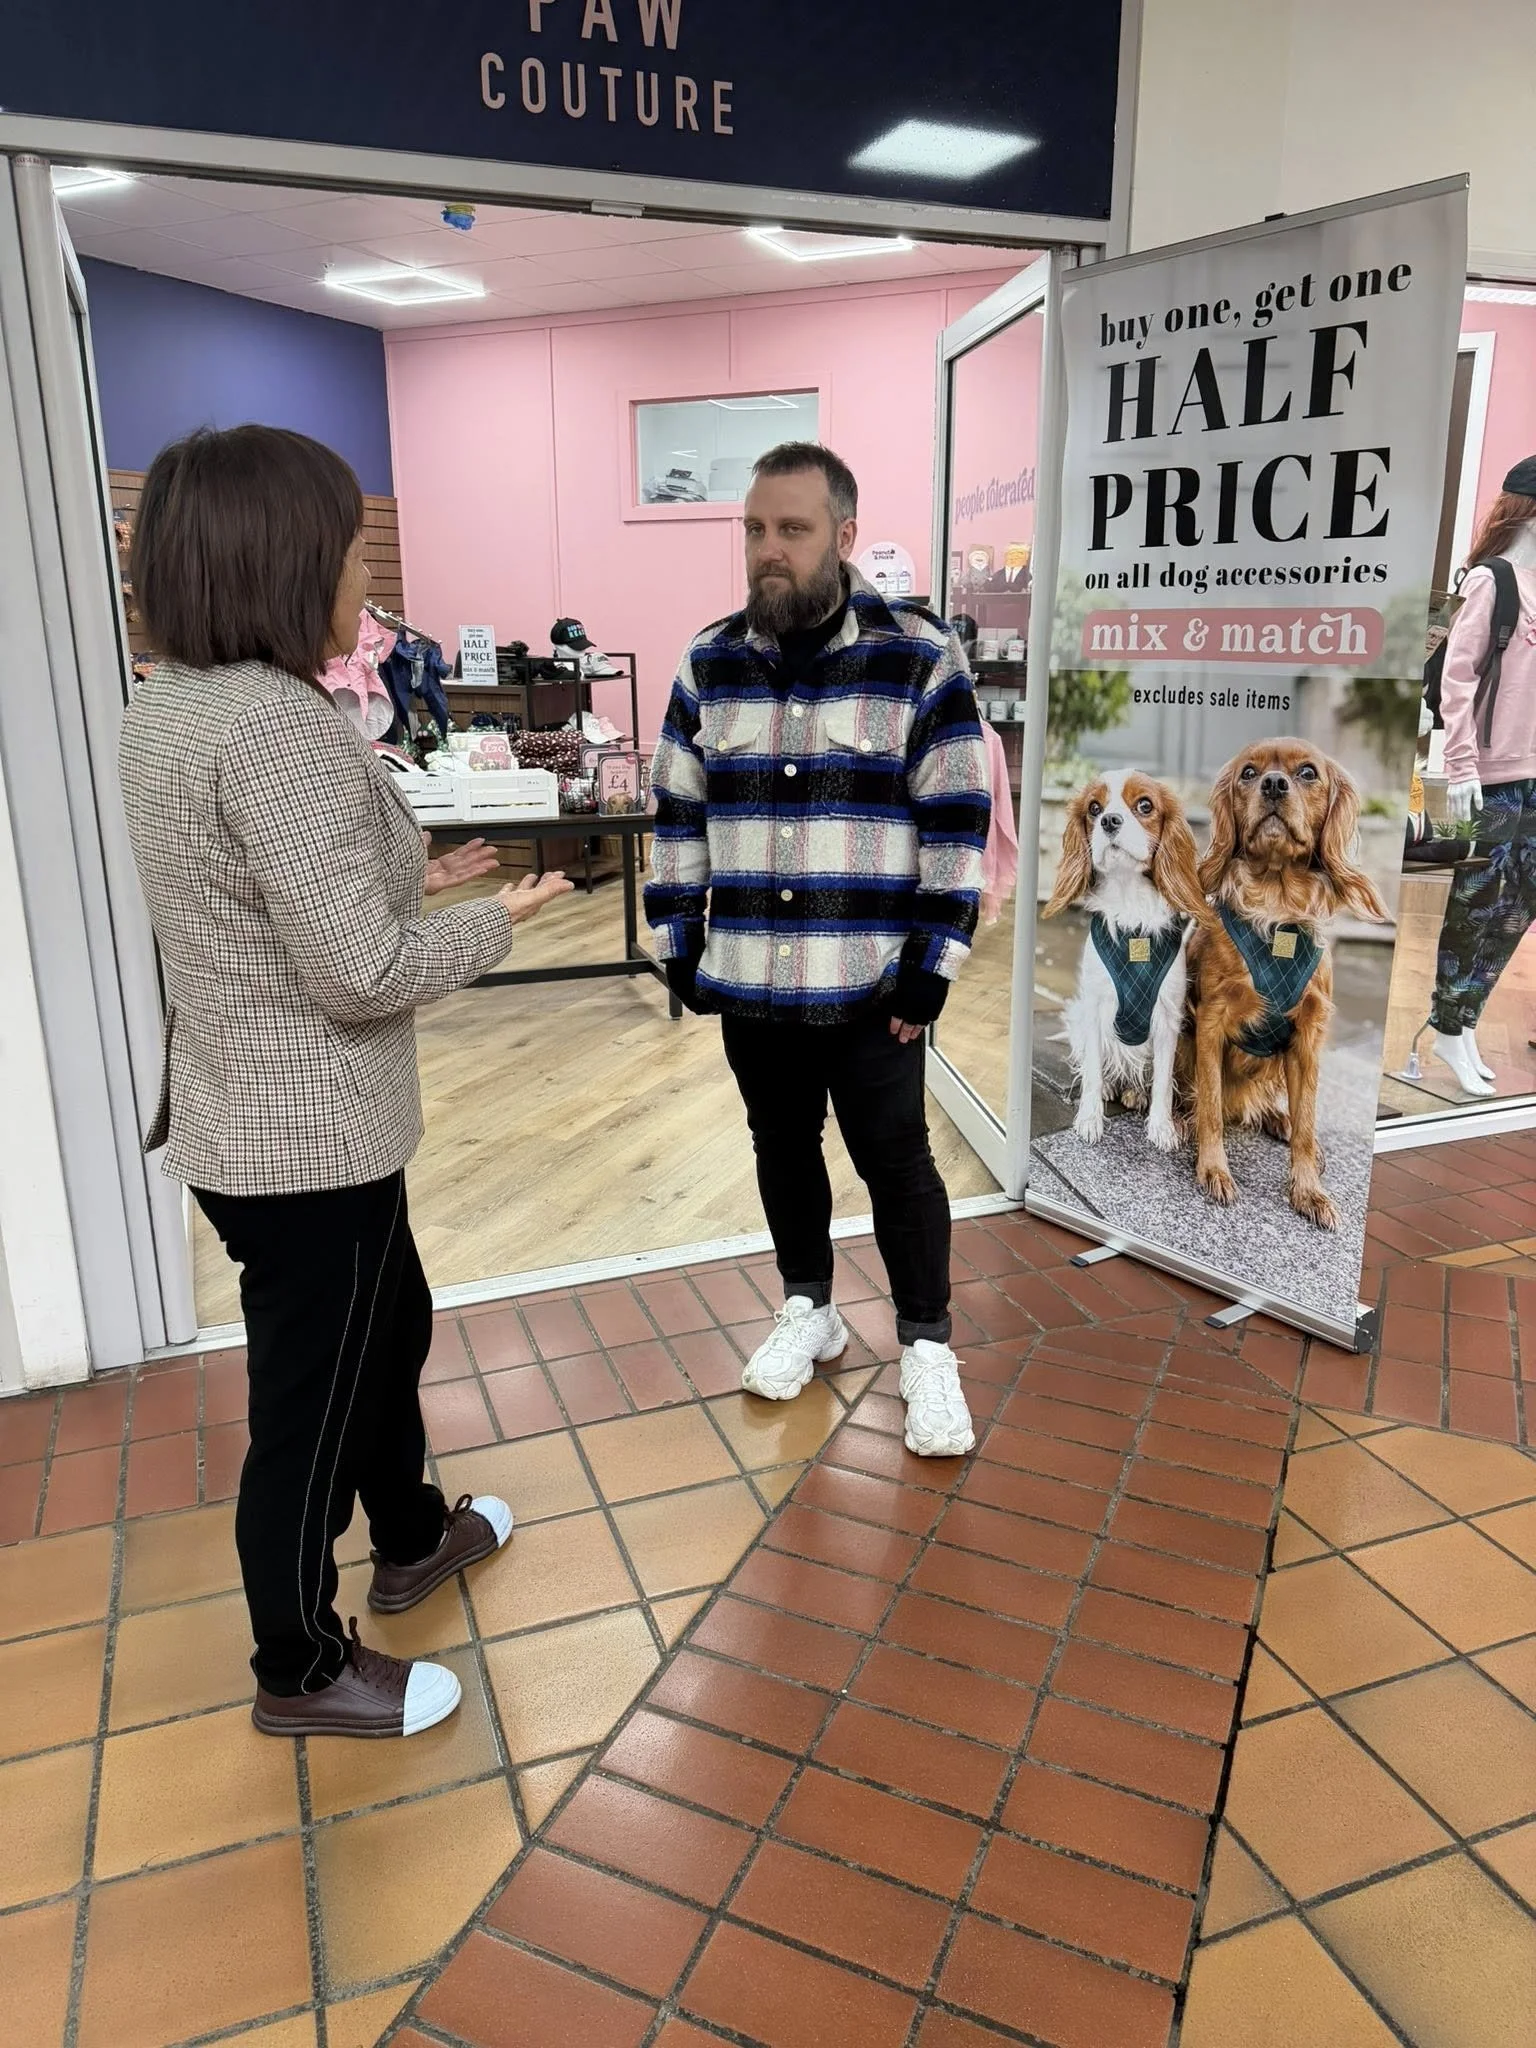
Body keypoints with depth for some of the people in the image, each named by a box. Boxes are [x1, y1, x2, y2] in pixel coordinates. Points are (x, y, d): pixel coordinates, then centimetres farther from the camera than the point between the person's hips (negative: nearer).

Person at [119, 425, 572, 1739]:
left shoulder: (166, 706, 5)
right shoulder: (280, 727, -26)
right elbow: (359, 974, -26)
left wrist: (408, 879, 12)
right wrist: (495, 923, -10)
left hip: (249, 1121, 10)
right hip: (307, 1144, -10)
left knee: (392, 1326, 27)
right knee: (309, 1407, 10)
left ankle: (412, 1539, 50)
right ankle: (303, 1673, 33)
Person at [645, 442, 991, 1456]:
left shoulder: (919, 655, -7)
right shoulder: (709, 663, 4)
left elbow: (957, 822, -7)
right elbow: (679, 815, 10)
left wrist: (930, 963, -9)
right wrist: (678, 943, 6)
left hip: (871, 982, -3)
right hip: (747, 981, 4)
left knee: (896, 1162, 6)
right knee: (783, 1150, 17)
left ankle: (928, 1349, 24)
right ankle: (808, 1312, 37)